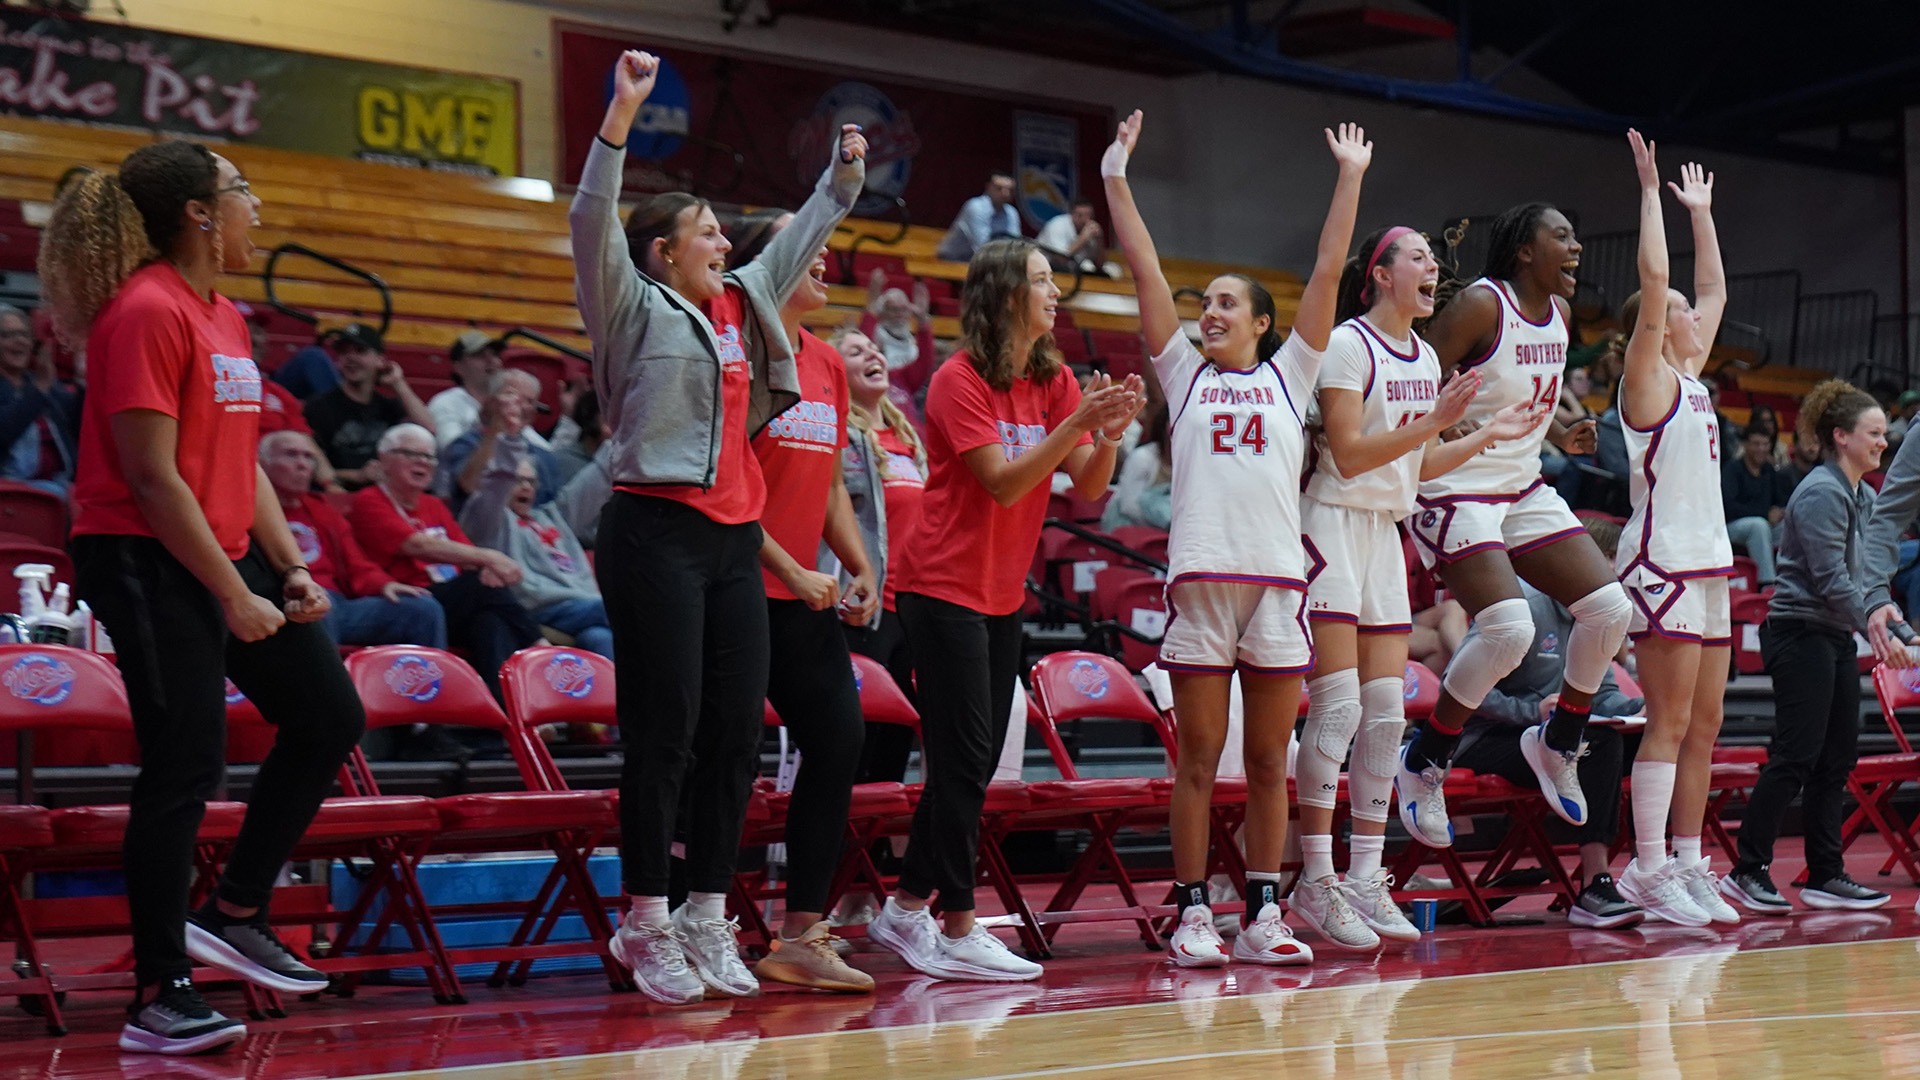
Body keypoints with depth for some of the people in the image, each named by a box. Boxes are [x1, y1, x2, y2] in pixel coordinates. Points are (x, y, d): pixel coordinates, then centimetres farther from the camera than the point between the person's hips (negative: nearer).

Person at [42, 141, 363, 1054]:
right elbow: (151, 476, -19)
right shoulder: (147, 312, -15)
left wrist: (291, 568, 8)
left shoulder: (223, 317, 14)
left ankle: (233, 912, 21)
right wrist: (232, 595, -18)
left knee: (329, 716, 11)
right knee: (186, 767, -8)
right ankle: (159, 995, 1)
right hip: (148, 564, -10)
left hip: (228, 552, 10)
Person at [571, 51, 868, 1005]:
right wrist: (622, 115, -22)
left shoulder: (743, 305, 18)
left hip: (735, 537, 7)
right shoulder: (635, 309, -1)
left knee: (737, 730, 5)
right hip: (656, 535, -7)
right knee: (665, 729, -7)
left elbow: (798, 241, 33)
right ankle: (647, 925, -1)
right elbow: (592, 220, -15)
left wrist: (842, 175, 31)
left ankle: (707, 918, 12)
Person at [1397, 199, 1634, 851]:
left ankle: (1558, 742, 19)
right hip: (1457, 493, -8)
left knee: (1610, 607, -2)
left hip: (1524, 490, 8)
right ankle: (1423, 765, -3)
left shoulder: (1558, 313, 9)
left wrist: (1558, 437, 7)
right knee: (1509, 630, -22)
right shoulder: (1480, 306, -16)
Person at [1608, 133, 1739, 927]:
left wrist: (1701, 212, 30)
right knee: (1670, 722, -10)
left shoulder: (1691, 377, 17)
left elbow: (1715, 287, 28)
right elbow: (1653, 278, -14)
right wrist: (1652, 192, -11)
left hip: (1707, 563, 9)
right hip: (1662, 561, -9)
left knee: (1704, 725, 8)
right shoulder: (1648, 378, -5)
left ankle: (1688, 862, 11)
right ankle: (1648, 869, -9)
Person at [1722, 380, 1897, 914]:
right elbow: (1830, 579, -21)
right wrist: (1874, 631, -24)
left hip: (1835, 638, 10)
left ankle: (1826, 876, 12)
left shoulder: (1863, 497, 14)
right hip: (1800, 633, -10)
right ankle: (1747, 871, -6)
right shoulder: (1821, 494, -15)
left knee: (1838, 757, 8)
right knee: (1796, 755, -11)